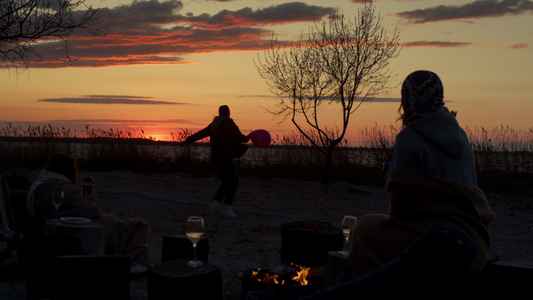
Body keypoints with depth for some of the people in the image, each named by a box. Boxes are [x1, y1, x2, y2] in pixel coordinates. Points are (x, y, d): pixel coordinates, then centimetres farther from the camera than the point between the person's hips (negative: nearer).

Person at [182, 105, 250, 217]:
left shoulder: (214, 124, 10)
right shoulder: (230, 125, -14)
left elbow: (201, 133, 14)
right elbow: (240, 138, -6)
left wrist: (188, 140, 24)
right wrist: (247, 138, 17)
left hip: (216, 158, 9)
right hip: (225, 159, -9)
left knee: (226, 183, 17)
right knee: (233, 182, -3)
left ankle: (215, 205, 14)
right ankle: (226, 207, -5)